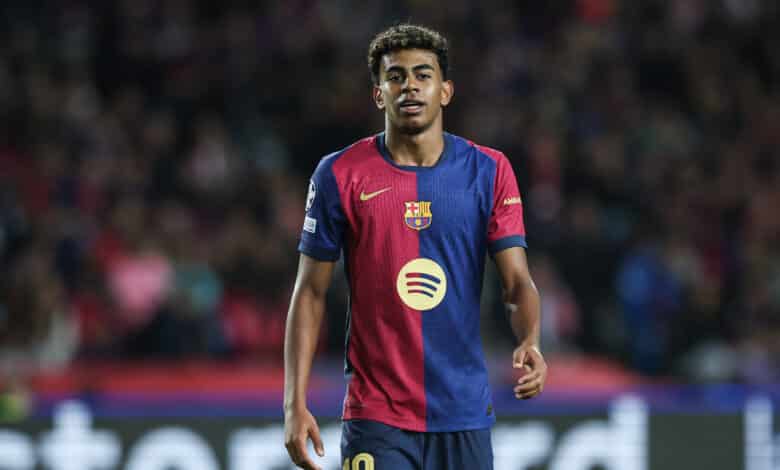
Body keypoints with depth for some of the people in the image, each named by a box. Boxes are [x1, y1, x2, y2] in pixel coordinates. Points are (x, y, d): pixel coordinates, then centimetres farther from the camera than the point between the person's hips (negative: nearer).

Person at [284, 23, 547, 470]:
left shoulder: (489, 171, 3)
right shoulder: (339, 176, -1)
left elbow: (517, 282, -1)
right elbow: (310, 293, 2)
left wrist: (530, 343, -23)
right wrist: (296, 403, -6)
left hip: (465, 415, 2)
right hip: (376, 417, -2)